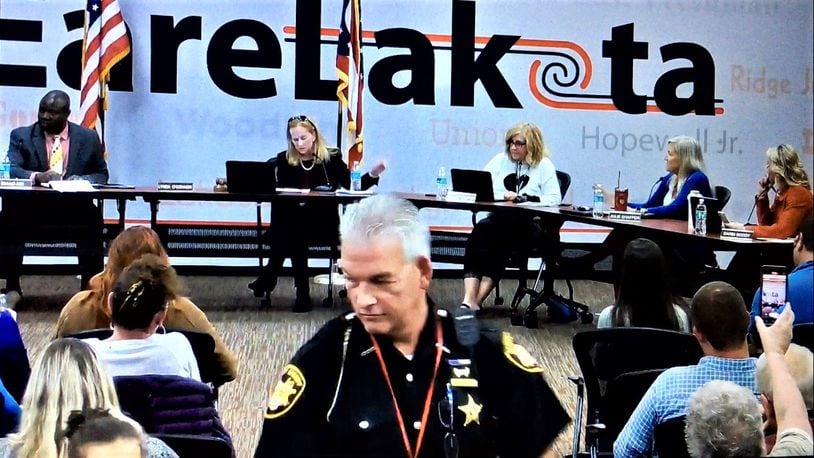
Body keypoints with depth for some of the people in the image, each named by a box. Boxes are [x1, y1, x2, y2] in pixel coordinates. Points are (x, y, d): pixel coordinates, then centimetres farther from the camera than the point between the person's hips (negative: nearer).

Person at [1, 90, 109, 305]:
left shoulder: (88, 138, 9)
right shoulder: (21, 136, 7)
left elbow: (101, 174, 13)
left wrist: (82, 181, -10)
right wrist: (36, 176, -26)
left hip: (73, 210, 0)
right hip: (31, 209, 1)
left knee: (93, 217, -33)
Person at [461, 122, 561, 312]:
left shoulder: (544, 165, 8)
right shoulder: (501, 160, 19)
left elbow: (554, 200, -3)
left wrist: (522, 198, -10)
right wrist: (503, 196, -5)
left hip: (529, 224, -3)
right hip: (498, 219, 3)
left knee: (499, 238, -35)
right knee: (479, 231, -32)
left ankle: (476, 300, -34)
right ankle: (469, 299, -42)